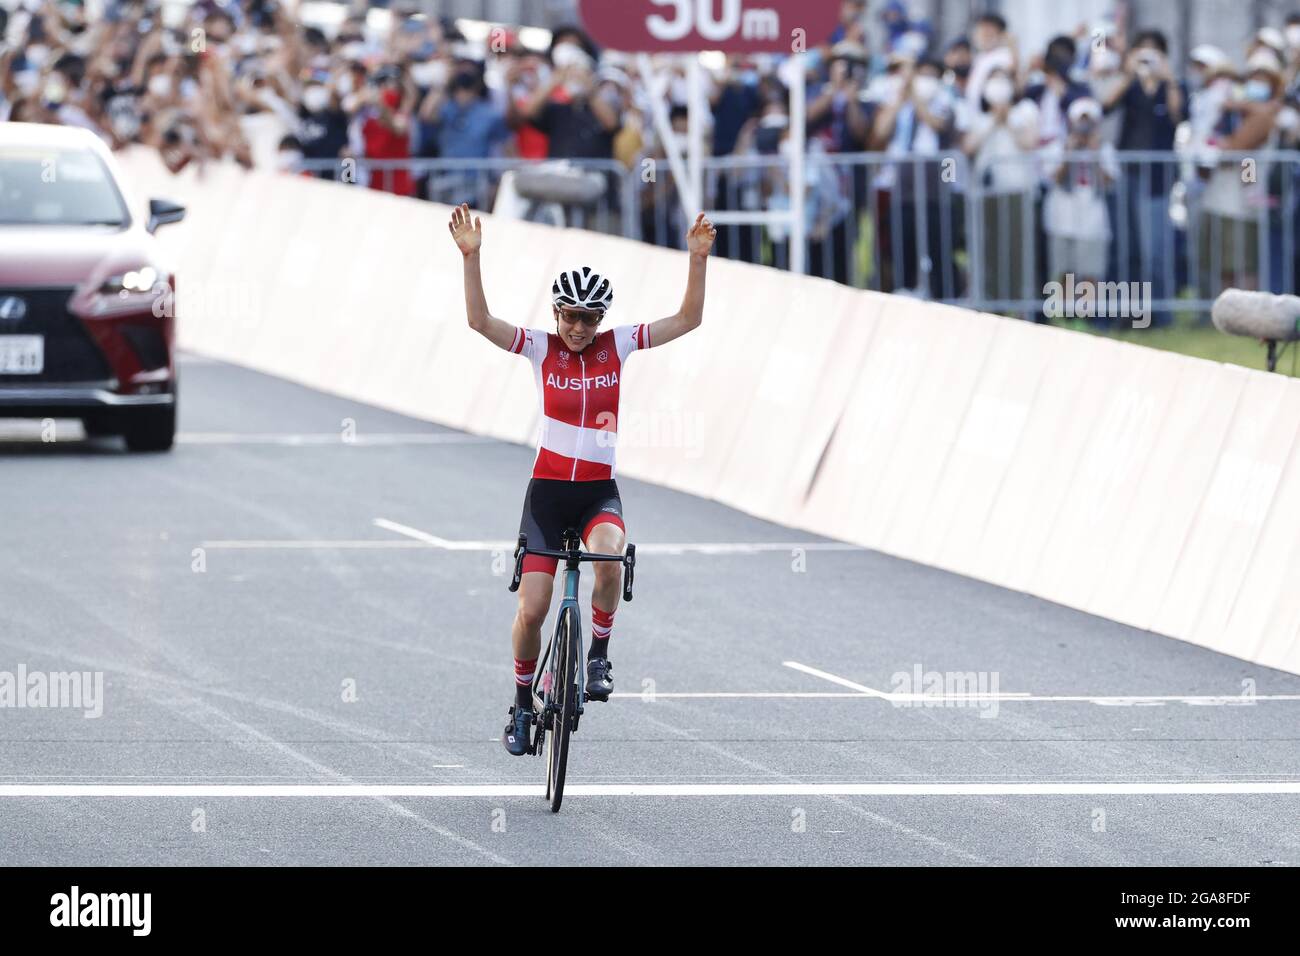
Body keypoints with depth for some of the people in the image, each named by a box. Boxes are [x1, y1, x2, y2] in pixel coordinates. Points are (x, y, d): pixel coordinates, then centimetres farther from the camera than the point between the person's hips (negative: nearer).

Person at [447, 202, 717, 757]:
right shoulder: (540, 348, -3)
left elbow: (688, 320, -4)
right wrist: (471, 256, -27)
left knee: (609, 556, -34)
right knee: (531, 609, -6)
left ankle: (599, 654, -10)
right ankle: (522, 706, 17)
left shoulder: (617, 346, 1)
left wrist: (697, 259, -17)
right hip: (548, 490, 0)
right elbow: (479, 320, -16)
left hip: (600, 491, 0)